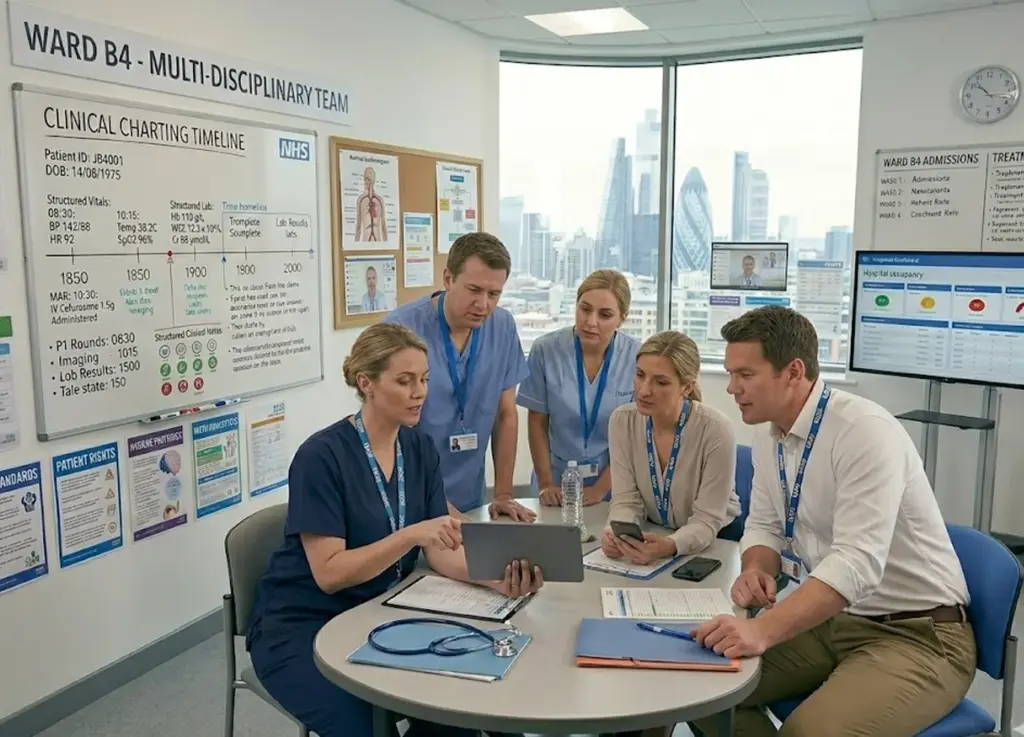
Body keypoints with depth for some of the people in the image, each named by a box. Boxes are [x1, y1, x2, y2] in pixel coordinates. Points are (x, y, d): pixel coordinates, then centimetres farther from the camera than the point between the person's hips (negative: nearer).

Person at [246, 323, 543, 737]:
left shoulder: (420, 449, 0)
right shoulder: (321, 455, -20)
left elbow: (440, 552, -5)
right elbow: (329, 572, -22)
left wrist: (495, 577, -24)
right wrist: (411, 534, -33)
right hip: (301, 626, -5)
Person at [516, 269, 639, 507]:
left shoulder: (638, 357, -12)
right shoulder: (545, 350, -10)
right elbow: (537, 422, -1)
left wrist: (601, 488, -9)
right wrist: (545, 483, -5)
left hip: (614, 486, 0)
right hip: (558, 480, 1)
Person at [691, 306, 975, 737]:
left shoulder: (865, 432, -24)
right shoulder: (768, 438, 2)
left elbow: (857, 563, -32)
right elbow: (765, 525, 13)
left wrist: (763, 630, -42)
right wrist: (756, 569, -10)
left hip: (916, 634, -7)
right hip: (831, 619, 8)